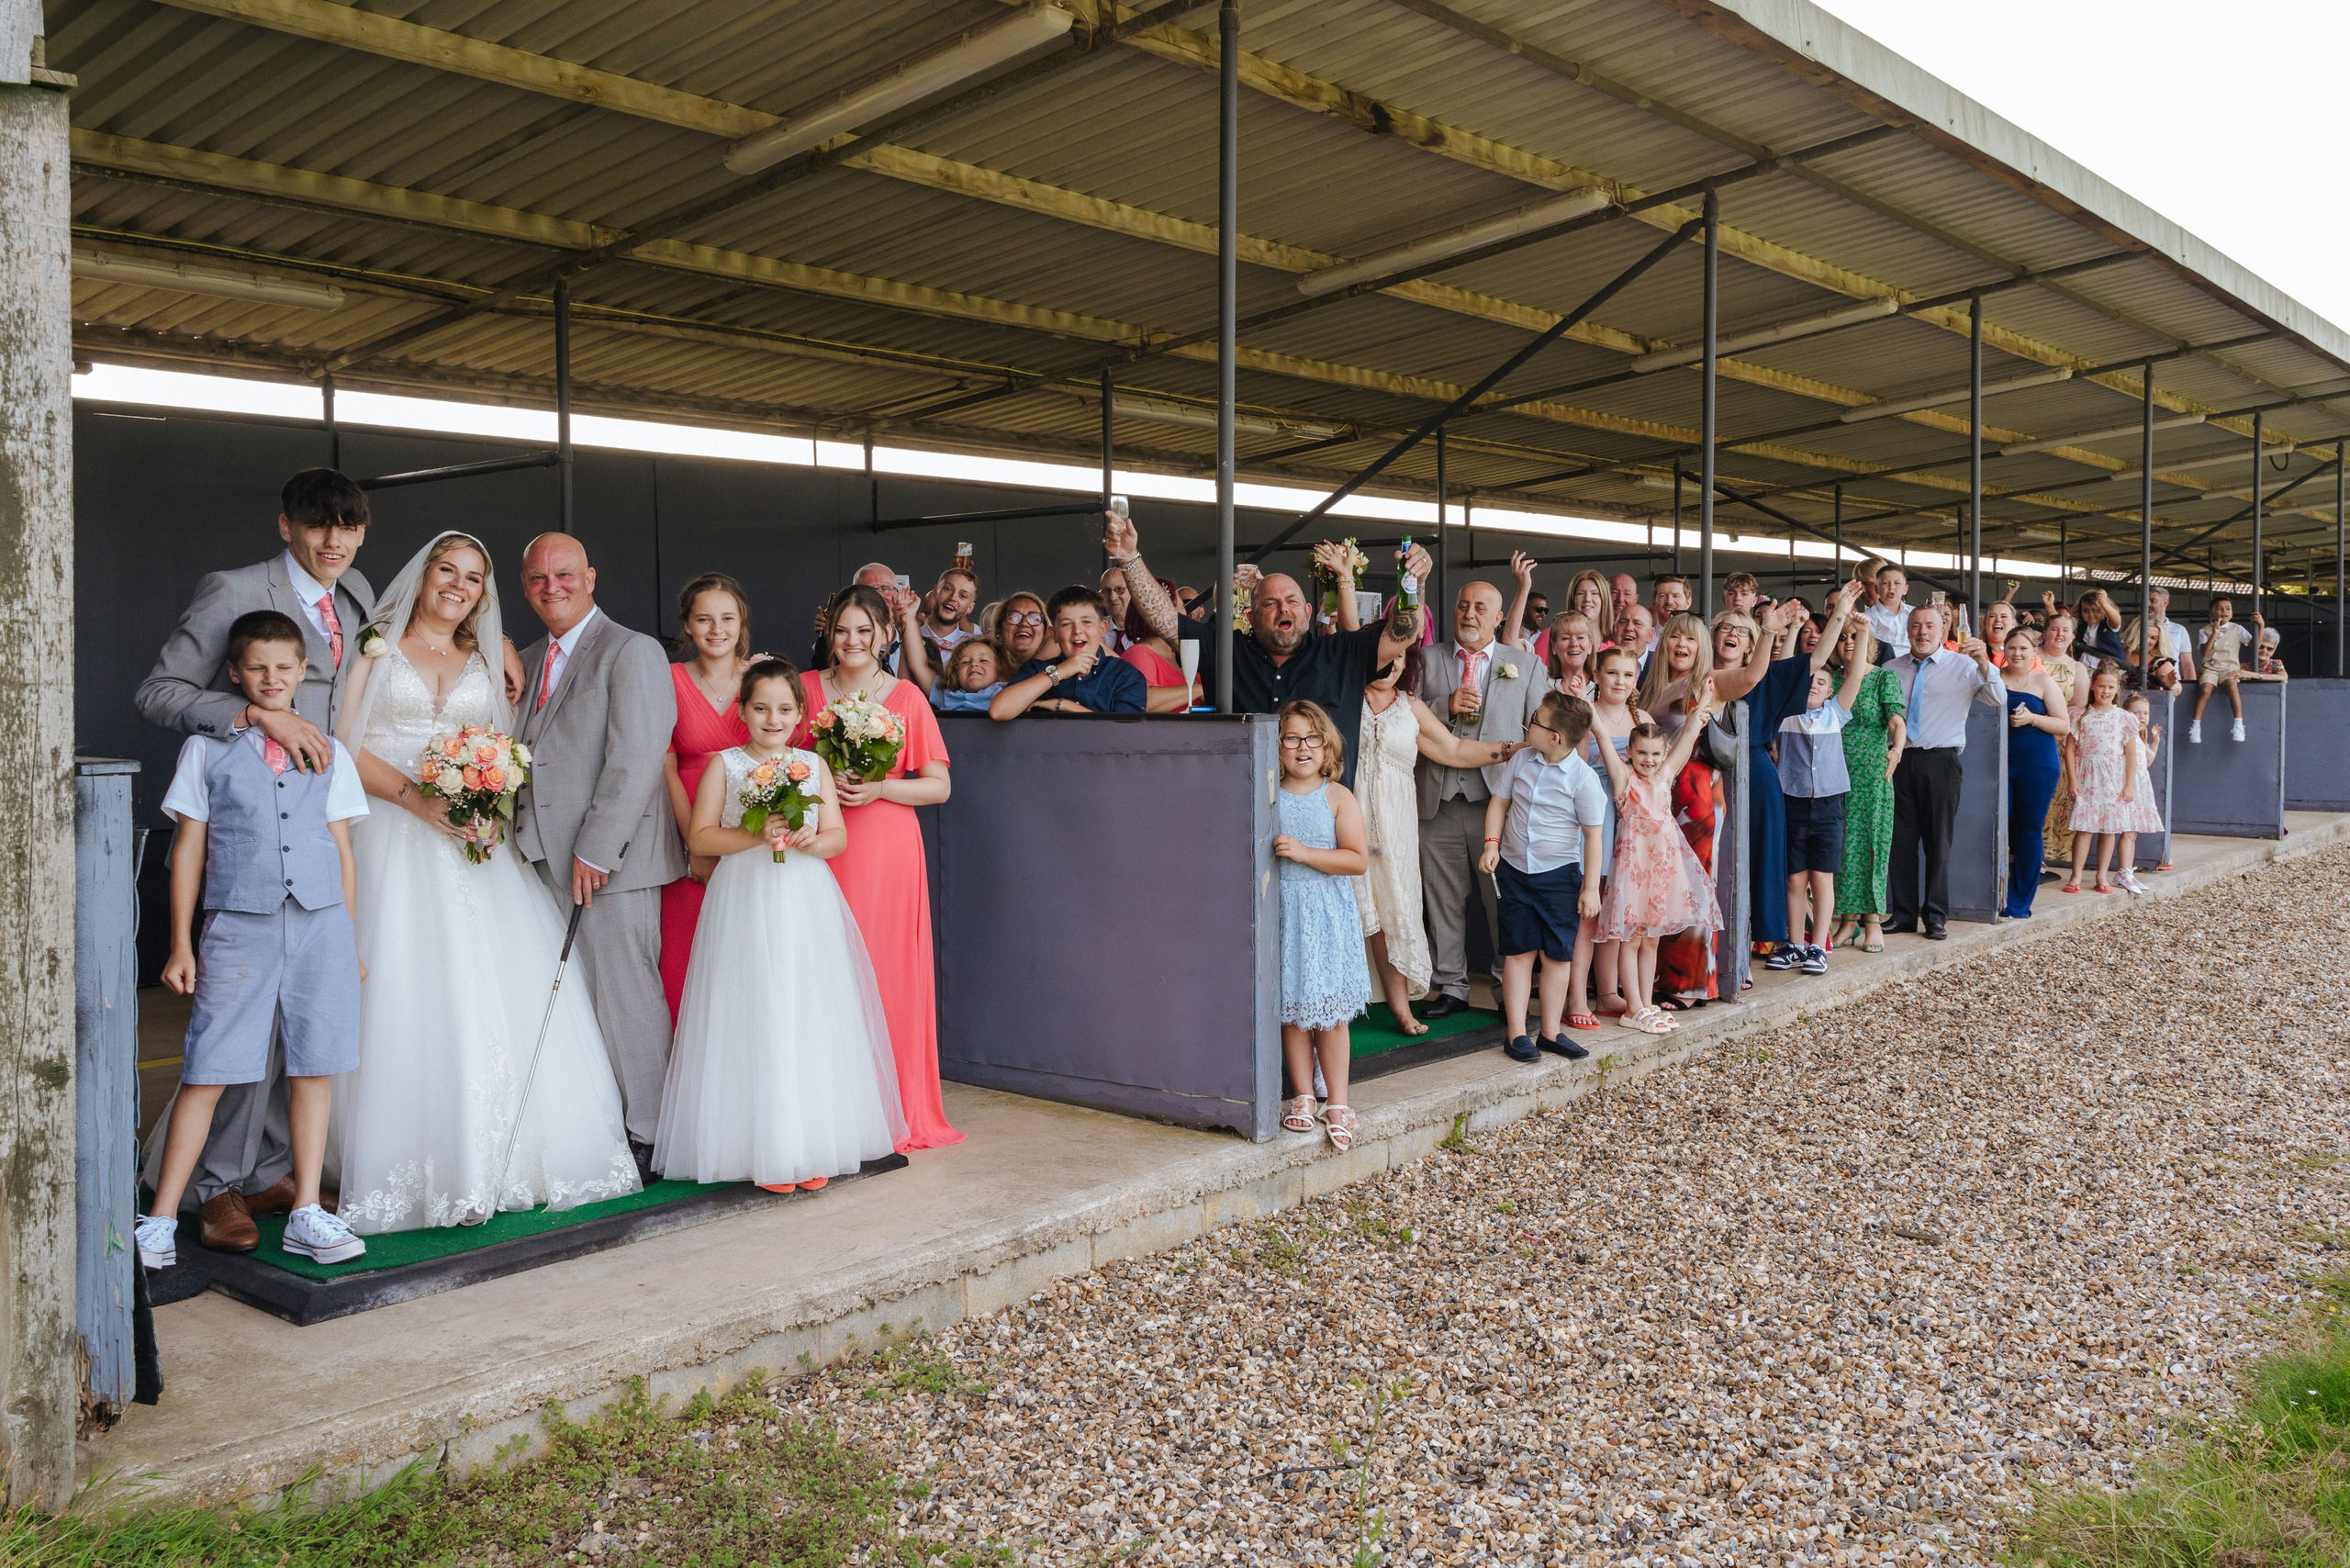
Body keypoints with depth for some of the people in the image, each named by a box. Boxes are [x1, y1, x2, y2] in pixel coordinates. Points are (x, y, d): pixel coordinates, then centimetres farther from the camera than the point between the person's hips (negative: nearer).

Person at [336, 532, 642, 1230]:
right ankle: (422, 1166, -3)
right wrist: (417, 799, -15)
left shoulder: (486, 663, 18)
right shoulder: (376, 649, 7)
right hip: (398, 845, -3)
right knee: (408, 1001, -8)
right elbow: (345, 746, -1)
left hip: (480, 846, 3)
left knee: (505, 997, -4)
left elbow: (510, 754, 14)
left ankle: (514, 1155, 4)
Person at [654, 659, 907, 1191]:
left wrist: (810, 840, -13)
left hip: (806, 904, 3)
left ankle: (812, 1145, 10)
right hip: (744, 904, -2)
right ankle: (761, 1148, 5)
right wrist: (756, 835, -15)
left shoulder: (813, 765, 10)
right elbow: (699, 837, -3)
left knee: (809, 1020, 2)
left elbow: (839, 837, 8)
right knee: (752, 1021, -3)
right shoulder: (725, 766, 2)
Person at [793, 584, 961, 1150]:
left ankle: (892, 1110, 10)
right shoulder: (806, 688, 8)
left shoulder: (907, 698, 4)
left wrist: (878, 788, -11)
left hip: (886, 853, -1)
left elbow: (939, 785, 4)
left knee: (886, 973, -1)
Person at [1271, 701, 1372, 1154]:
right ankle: (1303, 1098, 18)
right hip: (1281, 913, 2)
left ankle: (1337, 1103, 12)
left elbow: (1358, 860, -9)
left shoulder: (1337, 797, -1)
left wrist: (1302, 852, -16)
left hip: (1327, 916, -1)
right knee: (1292, 1010, 6)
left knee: (1330, 1013, 1)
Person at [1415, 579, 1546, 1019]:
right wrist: (1446, 706, -10)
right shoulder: (1427, 660, 11)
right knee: (1444, 900, 6)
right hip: (1439, 800, 1)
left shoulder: (1524, 663, 11)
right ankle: (1452, 986, 17)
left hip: (1499, 797, -1)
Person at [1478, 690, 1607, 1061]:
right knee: (1518, 952, 5)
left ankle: (1551, 1031, 18)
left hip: (1559, 876, -3)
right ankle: (1516, 1033, 9)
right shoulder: (1522, 760, -1)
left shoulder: (1583, 778, -13)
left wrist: (1590, 888, -9)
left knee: (1557, 954, 5)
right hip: (1514, 869, 3)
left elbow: (1592, 834, -9)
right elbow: (1499, 801, 9)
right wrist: (1491, 843, -5)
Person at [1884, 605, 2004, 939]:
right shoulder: (1892, 670, 12)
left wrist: (1984, 663, -25)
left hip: (1940, 761, -3)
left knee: (1938, 840, 1)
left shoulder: (1963, 665, 3)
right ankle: (1904, 914, 13)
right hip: (1900, 759, 3)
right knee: (1901, 839, 4)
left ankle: (1936, 917, 9)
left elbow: (1999, 700, -10)